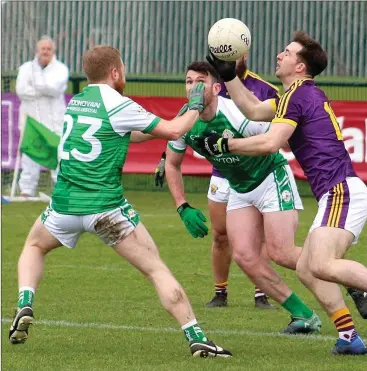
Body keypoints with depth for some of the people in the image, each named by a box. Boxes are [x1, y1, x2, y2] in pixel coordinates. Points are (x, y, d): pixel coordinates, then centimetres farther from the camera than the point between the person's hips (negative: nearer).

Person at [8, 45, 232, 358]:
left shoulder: (75, 103, 13)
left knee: (34, 247, 31)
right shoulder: (118, 106, -7)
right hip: (106, 206, -5)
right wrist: (195, 106, 13)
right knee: (156, 269, 0)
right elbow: (173, 131, -5)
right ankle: (196, 338, -9)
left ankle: (25, 306, 6)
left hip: (65, 203, 5)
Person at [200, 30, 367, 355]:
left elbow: (270, 143, -16)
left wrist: (224, 144, -6)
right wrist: (229, 75, 28)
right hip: (337, 194, 10)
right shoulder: (304, 94, 23)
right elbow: (254, 110, 32)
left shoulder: (297, 93, -8)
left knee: (322, 266, -26)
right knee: (306, 269, 7)